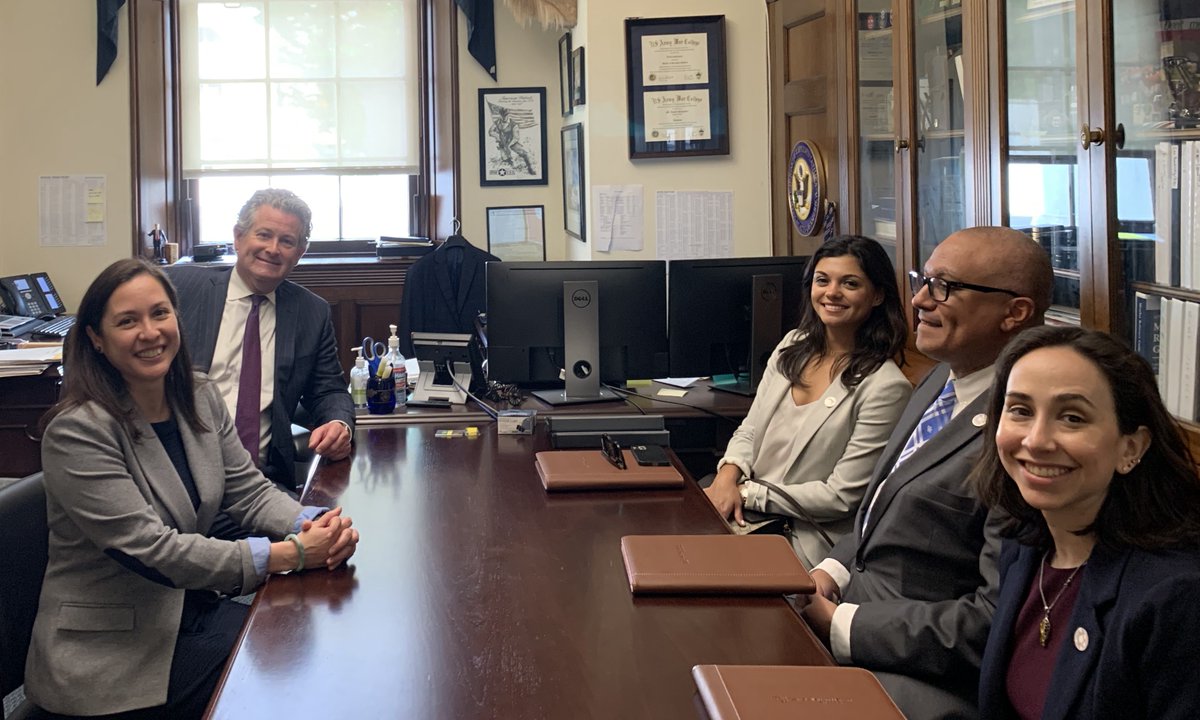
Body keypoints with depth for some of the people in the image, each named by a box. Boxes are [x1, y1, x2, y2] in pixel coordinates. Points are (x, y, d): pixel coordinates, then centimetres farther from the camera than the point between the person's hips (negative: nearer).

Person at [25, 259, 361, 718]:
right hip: (111, 649, -7)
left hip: (191, 608, 7)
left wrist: (315, 526, -19)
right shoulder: (77, 432, -19)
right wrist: (290, 554, -26)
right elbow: (148, 548, -24)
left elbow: (249, 490, 5)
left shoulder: (201, 399, 4)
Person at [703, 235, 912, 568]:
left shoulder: (885, 386, -12)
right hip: (747, 516, 6)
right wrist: (728, 475, -8)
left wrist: (747, 493, -13)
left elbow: (841, 497, -13)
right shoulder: (793, 347, 10)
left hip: (804, 542, -6)